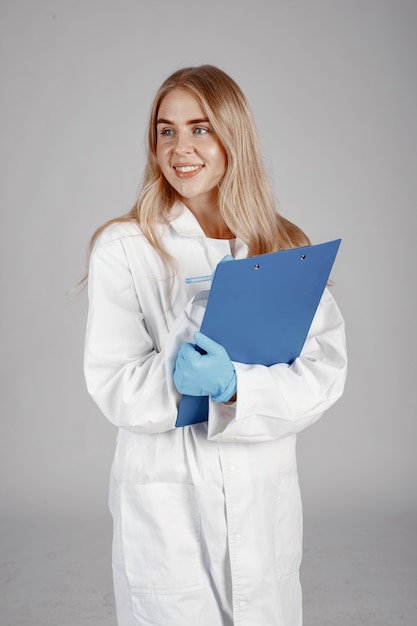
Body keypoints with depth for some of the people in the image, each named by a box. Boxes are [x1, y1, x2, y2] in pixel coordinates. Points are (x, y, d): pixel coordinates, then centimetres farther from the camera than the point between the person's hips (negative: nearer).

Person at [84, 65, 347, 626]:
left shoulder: (287, 249, 1)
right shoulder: (124, 248, -7)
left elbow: (326, 370, -7)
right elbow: (112, 384, -11)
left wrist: (235, 387, -23)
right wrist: (177, 374, -28)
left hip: (265, 498, 3)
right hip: (164, 500, -2)